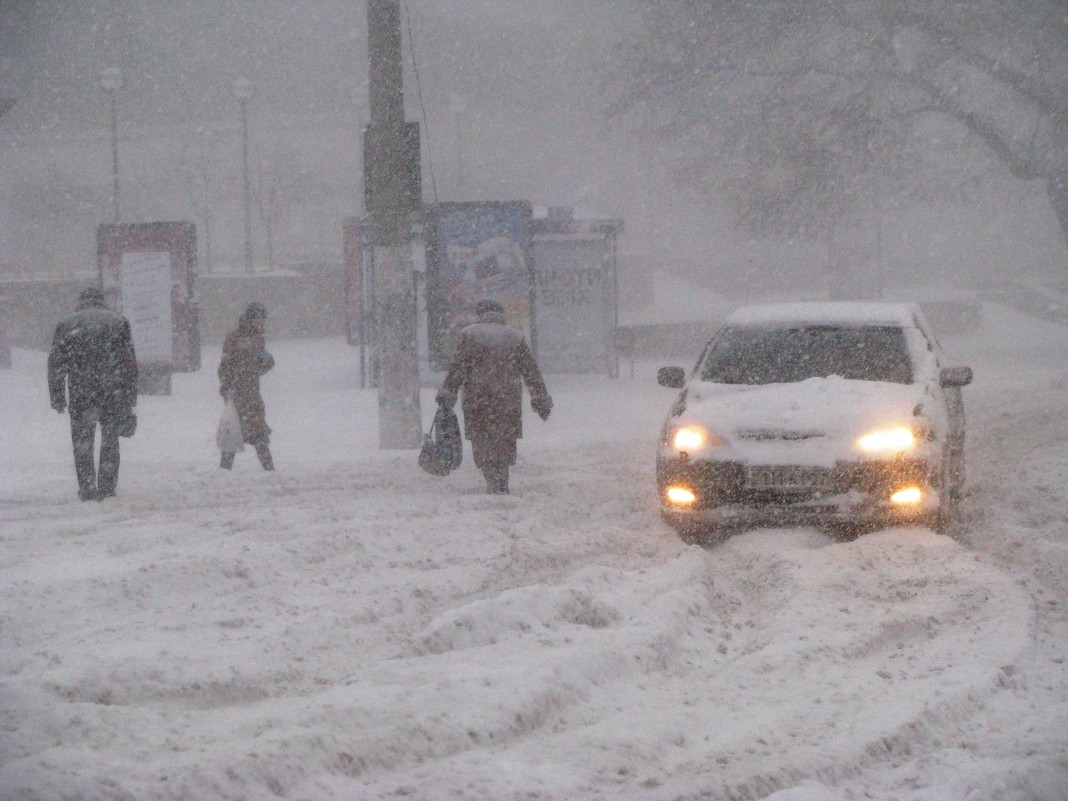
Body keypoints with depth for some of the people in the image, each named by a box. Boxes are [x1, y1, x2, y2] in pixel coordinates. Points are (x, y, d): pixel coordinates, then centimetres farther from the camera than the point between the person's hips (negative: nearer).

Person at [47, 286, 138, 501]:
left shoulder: (67, 324, 8)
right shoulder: (118, 321, 9)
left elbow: (55, 364, 4)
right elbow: (130, 362, 6)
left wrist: (57, 398, 8)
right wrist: (131, 398, 8)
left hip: (80, 393, -1)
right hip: (113, 392, 1)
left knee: (82, 438, 6)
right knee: (110, 437, 12)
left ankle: (87, 488, 0)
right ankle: (107, 486, 11)